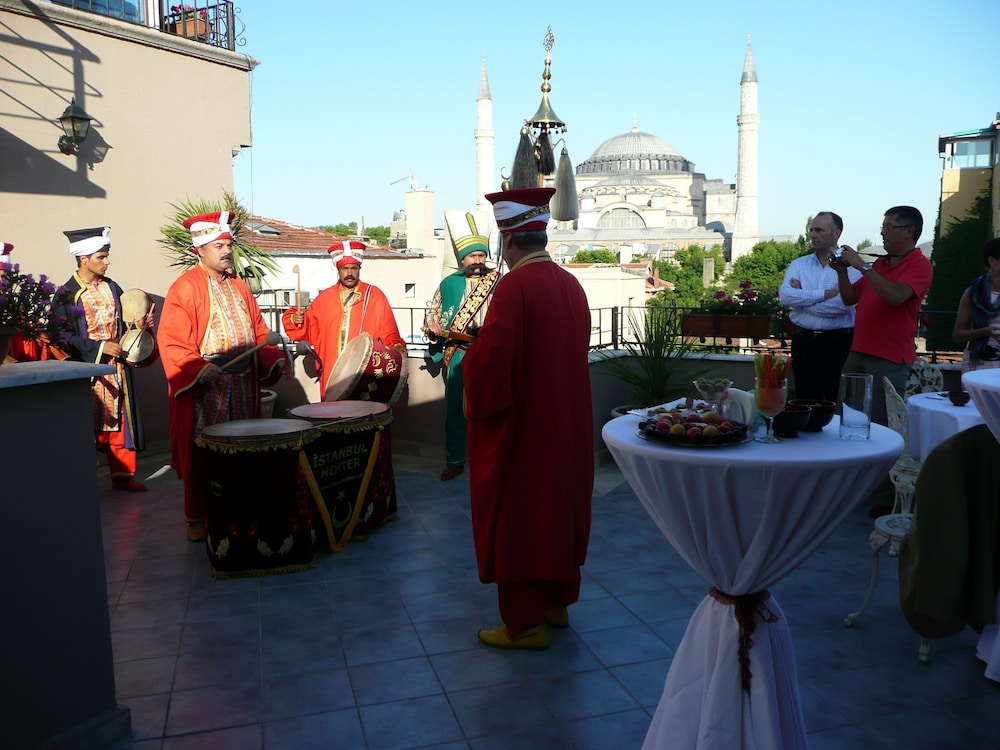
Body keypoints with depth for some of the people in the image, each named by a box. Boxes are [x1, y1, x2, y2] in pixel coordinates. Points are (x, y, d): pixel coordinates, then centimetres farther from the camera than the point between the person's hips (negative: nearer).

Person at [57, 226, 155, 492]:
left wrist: (138, 324, -4)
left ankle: (123, 475, 17)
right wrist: (99, 346, -19)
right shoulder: (67, 295, -9)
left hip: (117, 368, 5)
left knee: (121, 421, 8)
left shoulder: (111, 288, 8)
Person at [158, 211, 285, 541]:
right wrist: (200, 370, -26)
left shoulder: (238, 285, 14)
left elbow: (258, 331, 17)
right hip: (205, 388, -6)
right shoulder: (185, 288, -7)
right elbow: (171, 342, -13)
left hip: (243, 385, 6)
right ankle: (197, 518, 13)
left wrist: (274, 359, 1)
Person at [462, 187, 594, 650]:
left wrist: (477, 400, -5)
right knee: (561, 506, 18)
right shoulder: (570, 284, 5)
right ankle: (558, 601, 33)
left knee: (517, 516, 4)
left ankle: (525, 621, 13)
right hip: (569, 419, 8)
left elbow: (491, 355, -24)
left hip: (521, 425, -8)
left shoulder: (514, 286, -18)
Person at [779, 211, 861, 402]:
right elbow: (785, 296, -7)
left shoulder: (851, 266, -2)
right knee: (805, 400, 11)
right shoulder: (798, 264, 10)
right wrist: (825, 293, -13)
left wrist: (802, 297, -9)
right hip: (803, 341, 3)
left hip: (838, 343, -3)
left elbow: (845, 303, -18)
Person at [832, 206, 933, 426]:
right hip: (858, 352, 7)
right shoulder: (879, 263, 16)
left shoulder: (920, 265, -7)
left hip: (890, 359, -7)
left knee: (881, 424, -4)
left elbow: (896, 296, -25)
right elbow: (850, 298, 16)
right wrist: (842, 270, 0)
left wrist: (862, 266, -21)